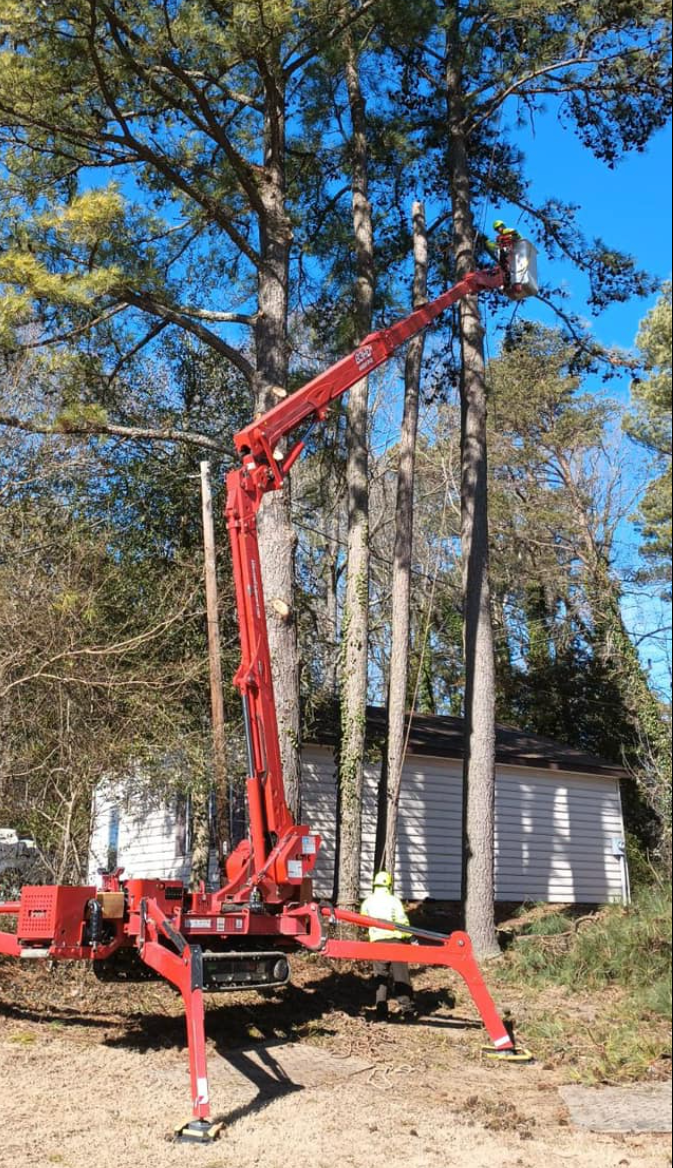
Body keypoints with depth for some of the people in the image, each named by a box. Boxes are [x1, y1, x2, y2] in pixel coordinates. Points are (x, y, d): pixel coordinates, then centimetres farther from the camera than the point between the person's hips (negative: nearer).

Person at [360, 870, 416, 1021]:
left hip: (377, 942, 2)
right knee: (401, 976, 9)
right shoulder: (394, 901, -4)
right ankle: (406, 1007, 12)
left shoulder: (367, 903, 6)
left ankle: (381, 1013, -1)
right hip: (395, 940, -2)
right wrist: (410, 937, 1)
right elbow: (403, 922, -8)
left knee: (380, 978, 6)